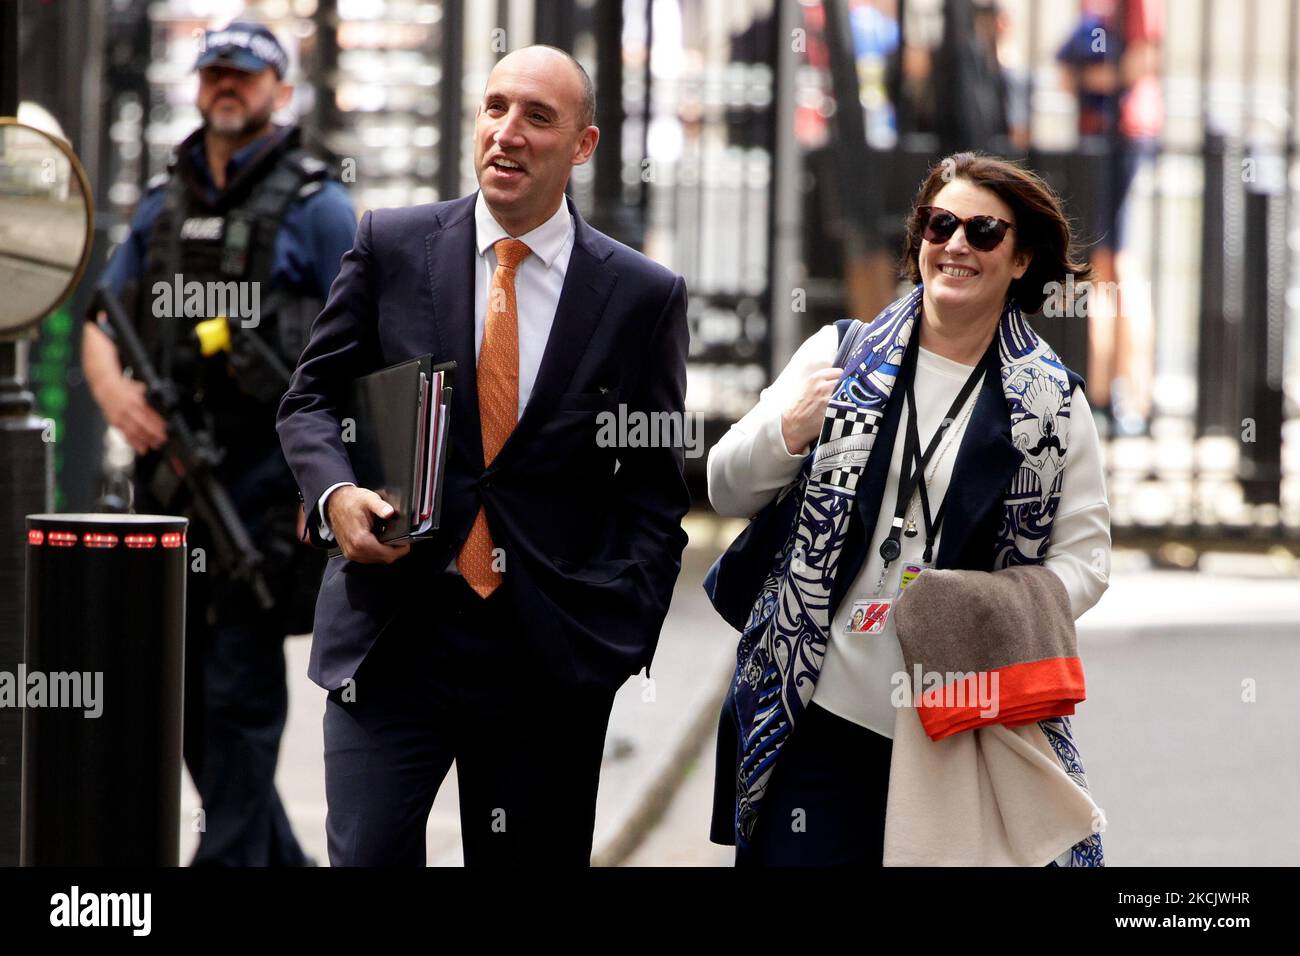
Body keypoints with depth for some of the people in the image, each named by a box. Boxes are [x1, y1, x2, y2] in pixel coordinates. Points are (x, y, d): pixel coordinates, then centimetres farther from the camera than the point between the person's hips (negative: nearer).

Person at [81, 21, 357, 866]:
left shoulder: (316, 208, -3)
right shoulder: (162, 207, 15)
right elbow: (102, 320, 20)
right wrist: (112, 388, -3)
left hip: (267, 479, -7)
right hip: (173, 472, 7)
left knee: (241, 691, -7)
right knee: (183, 687, 10)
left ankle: (231, 858, -3)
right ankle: (278, 856, 22)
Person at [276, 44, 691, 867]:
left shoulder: (643, 296, 4)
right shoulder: (390, 245, 4)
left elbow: (654, 484, 7)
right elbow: (311, 400, 10)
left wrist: (622, 628, -5)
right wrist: (336, 494, -11)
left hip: (550, 647, 0)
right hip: (392, 634, 0)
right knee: (366, 858, -10)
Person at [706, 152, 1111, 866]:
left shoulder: (1053, 402, 7)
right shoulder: (841, 356, 8)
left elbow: (1083, 555, 5)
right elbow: (727, 491, 9)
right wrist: (787, 432, -11)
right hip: (817, 714, 0)